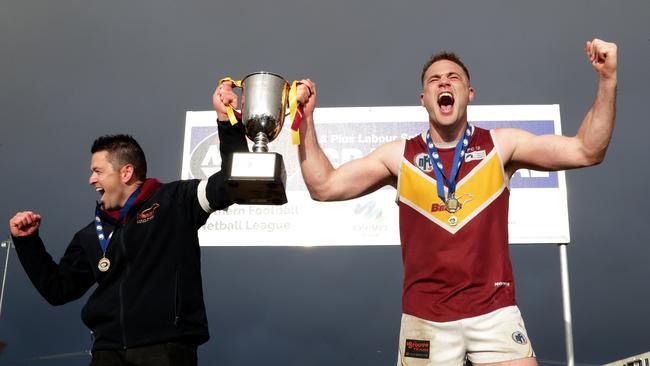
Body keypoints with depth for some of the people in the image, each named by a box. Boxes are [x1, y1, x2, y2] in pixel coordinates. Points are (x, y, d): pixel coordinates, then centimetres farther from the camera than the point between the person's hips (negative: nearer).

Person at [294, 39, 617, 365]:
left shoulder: (501, 144, 3)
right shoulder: (399, 155, 4)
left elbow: (585, 151, -3)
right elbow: (324, 187, 3)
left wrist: (607, 79, -14)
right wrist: (307, 119, -5)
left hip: (494, 312, 0)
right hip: (424, 318, 1)